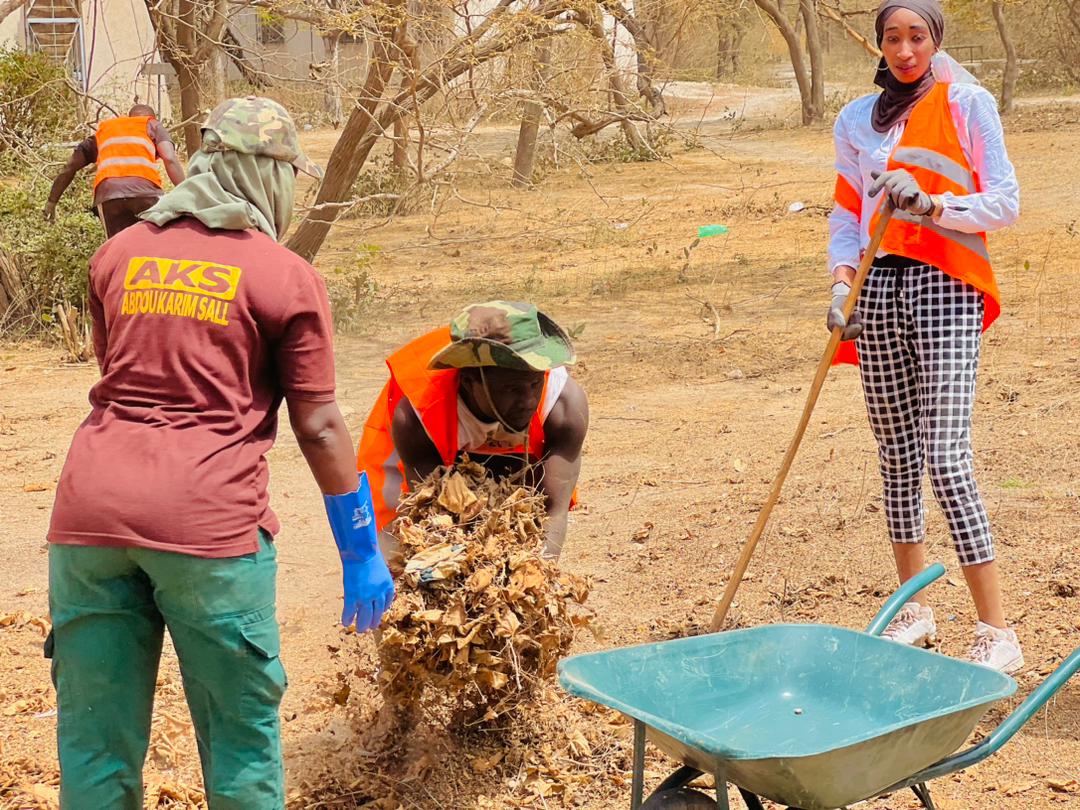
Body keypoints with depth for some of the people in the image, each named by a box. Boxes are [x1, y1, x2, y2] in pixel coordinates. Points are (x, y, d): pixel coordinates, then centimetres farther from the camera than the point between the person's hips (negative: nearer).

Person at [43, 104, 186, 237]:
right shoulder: (153, 125, 25)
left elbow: (68, 168, 28)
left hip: (107, 194, 2)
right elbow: (170, 159, 6)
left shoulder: (102, 130, 33)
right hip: (145, 191, -2)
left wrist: (52, 202, 33)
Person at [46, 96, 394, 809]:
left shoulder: (118, 254, 14)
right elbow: (319, 426, 0)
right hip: (207, 513, -4)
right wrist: (363, 554, 7)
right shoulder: (288, 278, 1)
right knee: (241, 725, 11)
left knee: (95, 732, 11)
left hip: (89, 505, 4)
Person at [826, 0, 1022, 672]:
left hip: (945, 287, -5)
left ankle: (998, 635, -11)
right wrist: (843, 277, 3)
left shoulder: (967, 104, 1)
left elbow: (1005, 202, -3)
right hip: (879, 287, 5)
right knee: (897, 456, 9)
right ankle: (914, 611, 22)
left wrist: (930, 203, -18)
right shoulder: (857, 120, 14)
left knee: (945, 457, -15)